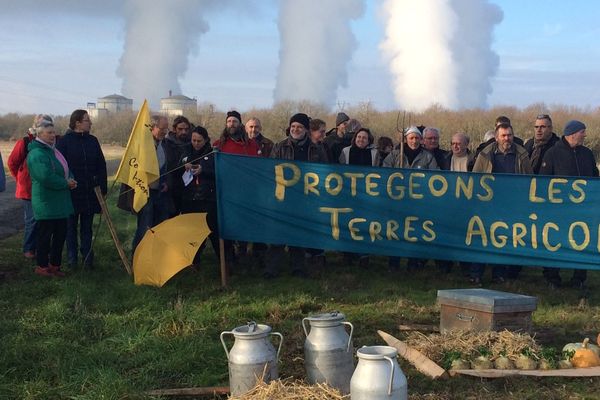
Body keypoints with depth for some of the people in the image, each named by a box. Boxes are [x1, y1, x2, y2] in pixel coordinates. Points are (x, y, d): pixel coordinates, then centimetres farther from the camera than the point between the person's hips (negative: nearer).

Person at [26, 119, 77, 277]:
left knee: (61, 233, 13)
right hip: (46, 202, -10)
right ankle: (42, 266, 12)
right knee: (45, 234, 0)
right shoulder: (37, 154, -17)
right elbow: (46, 177, -27)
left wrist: (71, 180, 1)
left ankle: (55, 264, 24)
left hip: (60, 202, 10)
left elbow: (64, 169, 22)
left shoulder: (52, 150, 15)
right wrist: (65, 183, -16)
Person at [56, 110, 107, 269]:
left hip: (90, 192, 4)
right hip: (71, 192, -4)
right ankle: (72, 258, 15)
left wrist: (103, 188, 5)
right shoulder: (64, 141, -6)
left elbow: (101, 166, 9)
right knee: (71, 226, 7)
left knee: (87, 227, 10)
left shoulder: (93, 141, 7)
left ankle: (87, 258, 16)